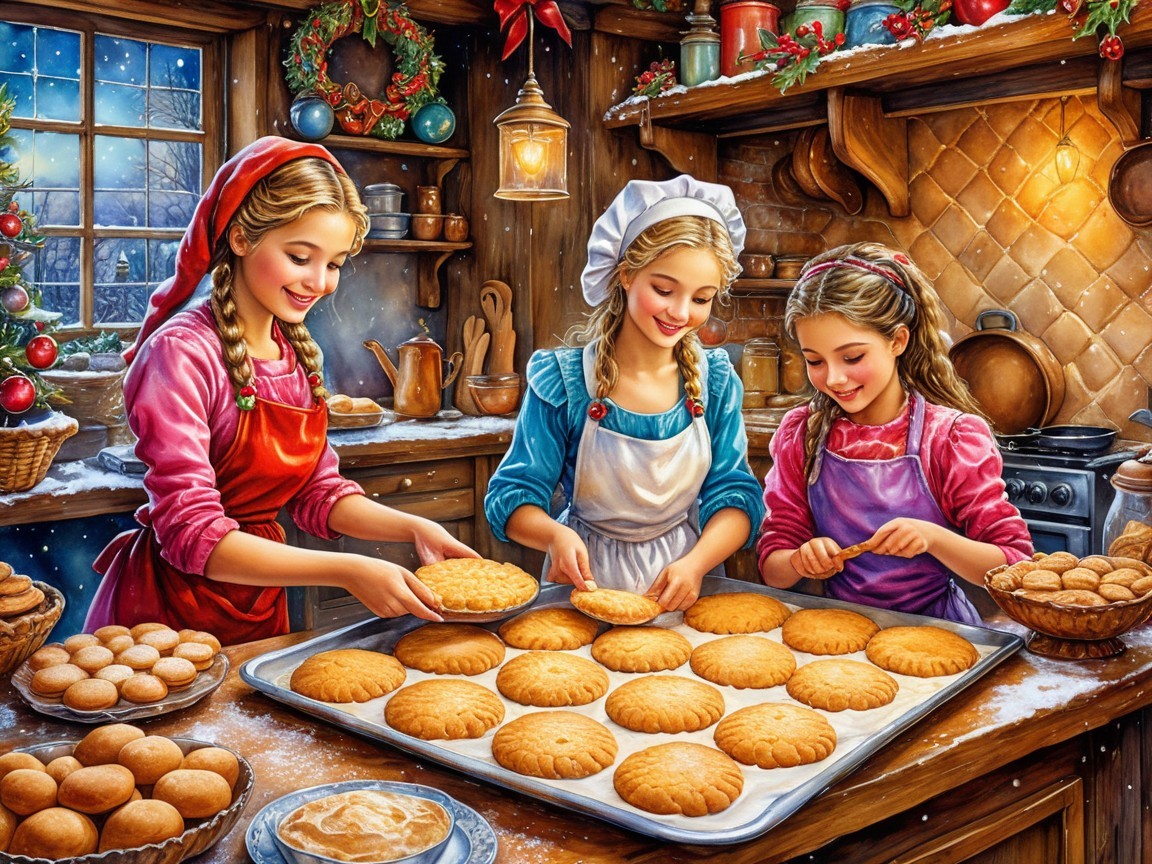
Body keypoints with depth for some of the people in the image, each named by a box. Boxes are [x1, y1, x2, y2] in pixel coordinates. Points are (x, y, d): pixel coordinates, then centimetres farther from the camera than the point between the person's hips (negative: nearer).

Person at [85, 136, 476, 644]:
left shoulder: (297, 352, 0)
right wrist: (347, 572, -31)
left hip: (260, 608, 7)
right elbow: (193, 536, -25)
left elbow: (318, 493, 3)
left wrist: (413, 528, -13)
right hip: (169, 612, -6)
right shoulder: (183, 352, -21)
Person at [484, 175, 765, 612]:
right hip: (589, 582, -1)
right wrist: (555, 535, -29)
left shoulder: (716, 379, -2)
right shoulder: (562, 381, -10)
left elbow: (736, 495, -2)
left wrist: (696, 563, -23)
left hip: (683, 589, 2)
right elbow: (513, 497, -7)